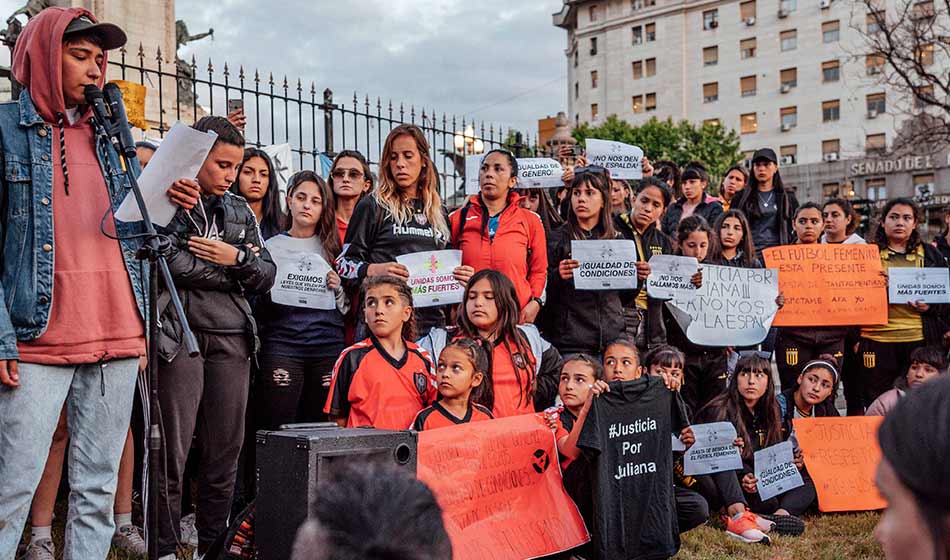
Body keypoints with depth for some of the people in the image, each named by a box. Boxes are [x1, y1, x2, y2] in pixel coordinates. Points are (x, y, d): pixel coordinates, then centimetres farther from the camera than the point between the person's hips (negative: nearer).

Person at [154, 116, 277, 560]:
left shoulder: (240, 210, 17)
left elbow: (267, 276, 14)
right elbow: (172, 264, -15)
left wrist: (237, 258, -6)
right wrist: (232, 273, -4)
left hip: (232, 338, 5)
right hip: (182, 334, -4)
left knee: (226, 451, 6)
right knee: (174, 449, -3)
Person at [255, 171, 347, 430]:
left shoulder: (331, 248, 15)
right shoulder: (271, 247, 10)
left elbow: (346, 309, 14)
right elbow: (258, 310, 7)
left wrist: (337, 289, -4)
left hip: (328, 345, 2)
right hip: (282, 343, -2)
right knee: (277, 427, -6)